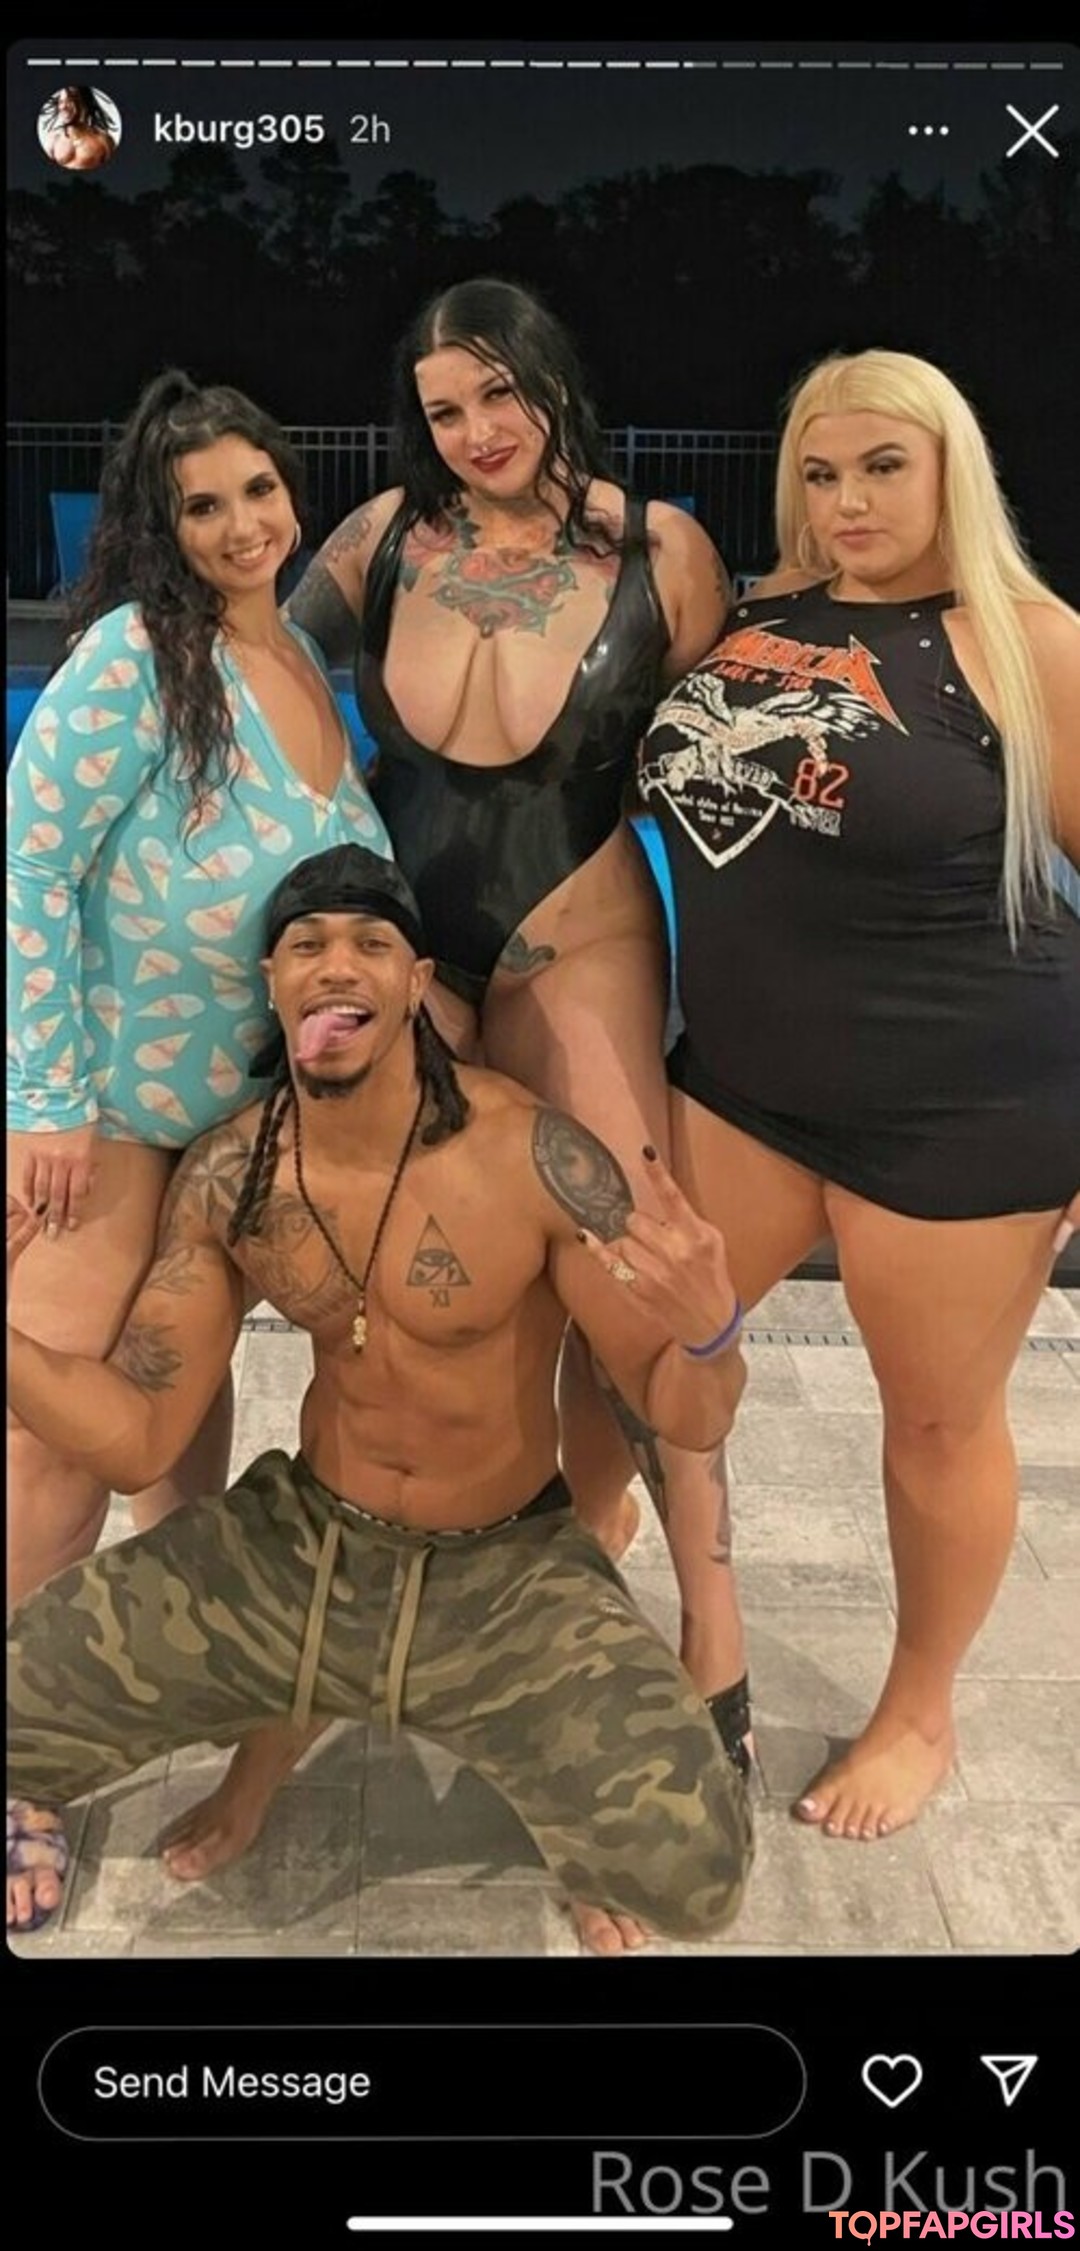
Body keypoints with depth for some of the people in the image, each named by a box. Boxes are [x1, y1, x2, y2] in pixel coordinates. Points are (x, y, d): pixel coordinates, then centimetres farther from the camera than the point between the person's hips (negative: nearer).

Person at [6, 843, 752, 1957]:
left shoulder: (530, 1155, -21)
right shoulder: (226, 1177, -9)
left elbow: (680, 1416, -13)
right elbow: (136, 1436, -4)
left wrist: (707, 1334, -37)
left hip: (507, 1573, -2)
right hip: (296, 1546, 3)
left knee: (690, 1866, -24)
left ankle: (572, 1846, 13)